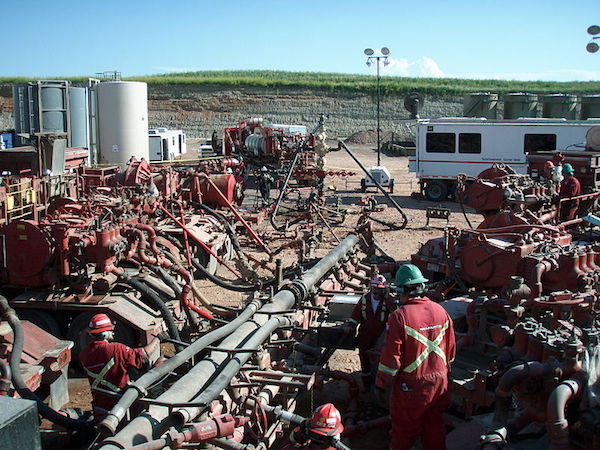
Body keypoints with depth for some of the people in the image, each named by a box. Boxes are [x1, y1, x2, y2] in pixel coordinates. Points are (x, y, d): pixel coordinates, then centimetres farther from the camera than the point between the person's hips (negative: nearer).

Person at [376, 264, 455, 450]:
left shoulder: (400, 316, -19)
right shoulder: (440, 311, -2)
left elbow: (391, 356, -17)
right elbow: (450, 350, 8)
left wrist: (382, 382, -4)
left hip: (411, 387, -5)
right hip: (439, 384, 5)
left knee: (403, 433, 12)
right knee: (435, 430, 18)